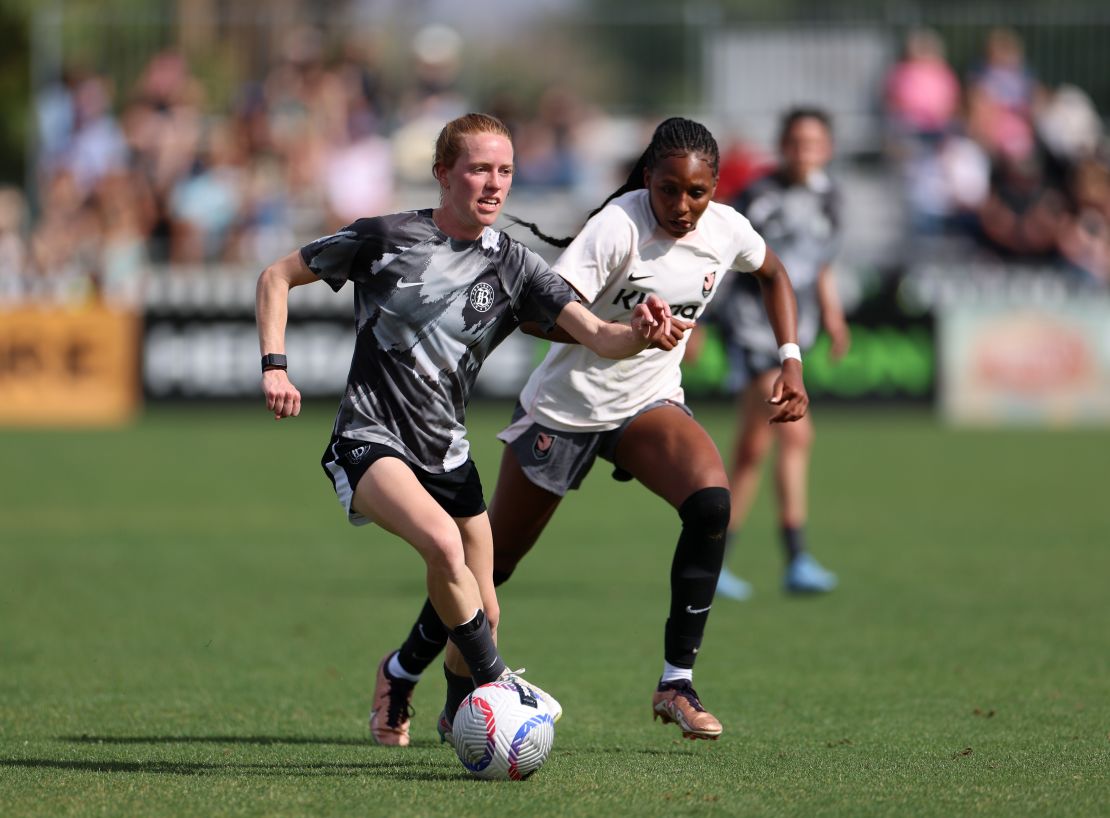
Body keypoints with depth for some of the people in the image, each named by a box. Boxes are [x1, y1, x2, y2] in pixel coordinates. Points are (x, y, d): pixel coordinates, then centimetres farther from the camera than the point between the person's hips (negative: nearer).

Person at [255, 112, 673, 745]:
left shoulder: (514, 265, 0)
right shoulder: (386, 239, -8)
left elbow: (598, 337, -10)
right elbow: (277, 277, 3)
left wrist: (639, 334, -33)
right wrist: (275, 365, -10)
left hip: (447, 454, 5)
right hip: (371, 440, -5)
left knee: (482, 615, 9)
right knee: (443, 541, -33)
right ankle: (496, 686, -21)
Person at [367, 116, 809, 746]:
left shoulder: (726, 231, -8)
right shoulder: (619, 225, -25)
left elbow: (774, 273, 16)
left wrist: (792, 361, 5)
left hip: (649, 404, 4)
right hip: (566, 406, -4)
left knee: (711, 500, -27)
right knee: (495, 559, 7)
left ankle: (678, 682, -18)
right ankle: (404, 672, 32)